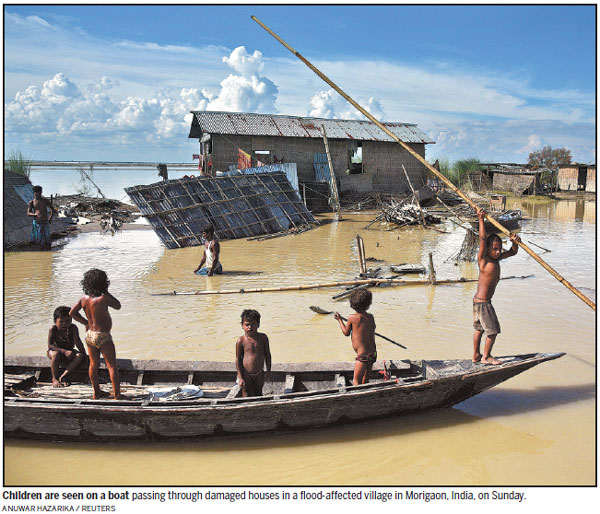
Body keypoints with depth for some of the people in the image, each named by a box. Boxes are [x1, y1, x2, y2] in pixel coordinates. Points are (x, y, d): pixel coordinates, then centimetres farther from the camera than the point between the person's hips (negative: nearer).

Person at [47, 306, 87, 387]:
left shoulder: (73, 328, -17)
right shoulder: (53, 329, -20)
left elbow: (77, 341, -20)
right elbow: (50, 345, -25)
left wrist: (83, 353, -29)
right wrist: (64, 351, -36)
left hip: (68, 352, 2)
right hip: (56, 350, -2)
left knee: (80, 356, -25)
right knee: (56, 353, -36)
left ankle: (63, 376, -21)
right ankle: (54, 379, -23)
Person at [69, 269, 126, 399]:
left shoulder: (84, 298, -3)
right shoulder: (103, 299, -23)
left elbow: (72, 313, 5)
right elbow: (118, 306, -7)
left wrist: (85, 323, 11)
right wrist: (107, 292, -5)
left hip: (89, 334, 7)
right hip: (102, 336, -7)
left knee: (93, 364, 17)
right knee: (112, 365, 2)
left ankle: (97, 392, 29)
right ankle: (117, 395, 6)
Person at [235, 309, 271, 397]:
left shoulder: (263, 337, -4)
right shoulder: (241, 341, -12)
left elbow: (267, 354, 5)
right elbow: (238, 359, -7)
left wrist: (268, 372, 6)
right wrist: (240, 377, -9)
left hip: (259, 373, 3)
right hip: (246, 374, -3)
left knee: (258, 394, 17)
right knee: (247, 397, 7)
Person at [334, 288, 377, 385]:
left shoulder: (352, 317, -13)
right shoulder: (371, 317, -2)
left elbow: (346, 333, 2)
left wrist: (339, 319, 14)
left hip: (363, 356, -6)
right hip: (373, 354, 6)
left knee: (356, 381, 2)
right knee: (365, 380, 21)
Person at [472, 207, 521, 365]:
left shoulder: (496, 258, 3)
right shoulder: (483, 260, -20)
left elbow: (513, 252, 10)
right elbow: (482, 240, -31)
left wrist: (514, 241, -11)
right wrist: (481, 219, -35)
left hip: (478, 300, 9)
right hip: (483, 303, -9)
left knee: (479, 328, 19)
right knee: (493, 330, 4)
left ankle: (476, 356, 32)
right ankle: (486, 357, 19)